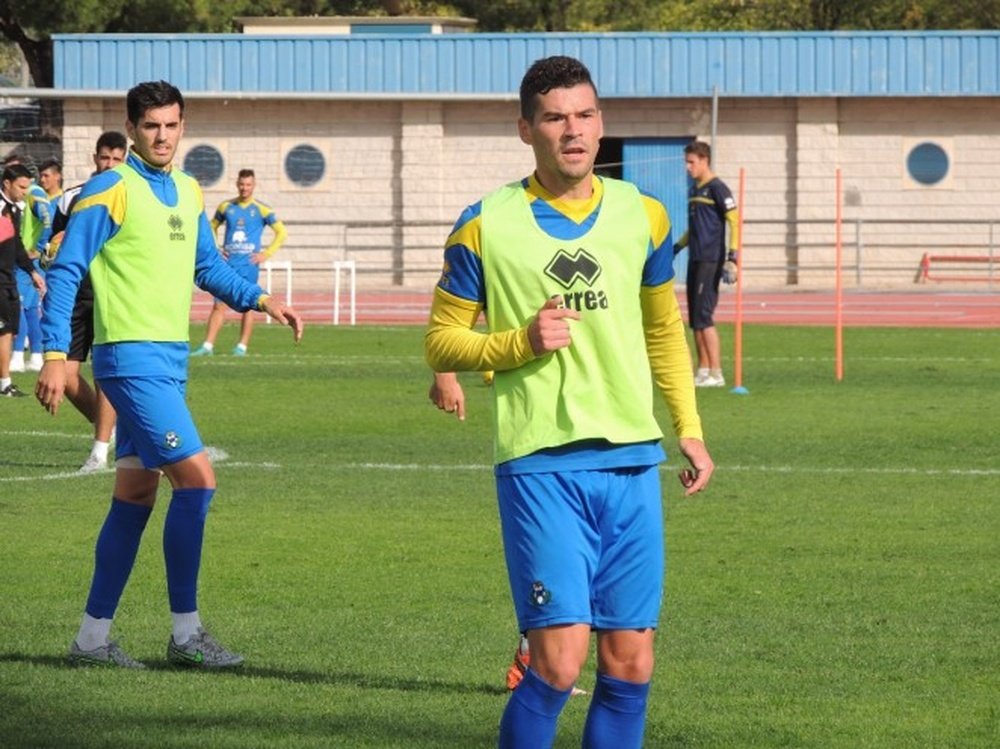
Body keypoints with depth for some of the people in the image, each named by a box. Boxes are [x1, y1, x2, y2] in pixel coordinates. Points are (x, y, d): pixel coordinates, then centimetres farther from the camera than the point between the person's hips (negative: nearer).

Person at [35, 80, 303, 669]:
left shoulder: (189, 193, 13)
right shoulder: (111, 191, -10)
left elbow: (209, 267, 24)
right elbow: (65, 273, -10)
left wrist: (260, 300, 8)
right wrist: (56, 356, -16)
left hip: (169, 360, 8)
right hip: (132, 356, -8)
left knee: (135, 496, 10)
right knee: (197, 478, -14)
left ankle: (93, 638, 16)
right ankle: (186, 632, -7)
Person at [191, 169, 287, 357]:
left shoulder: (261, 210, 0)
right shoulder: (226, 207, 9)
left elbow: (282, 232, 3)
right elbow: (211, 228, 22)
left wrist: (266, 254, -4)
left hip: (249, 265, -2)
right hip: (228, 264, 2)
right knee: (218, 304, -2)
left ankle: (242, 346, 6)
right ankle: (208, 345, -3)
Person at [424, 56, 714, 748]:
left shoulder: (643, 216, 8)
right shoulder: (486, 226, -3)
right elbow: (441, 342, 2)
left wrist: (689, 427, 13)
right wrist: (521, 342, -14)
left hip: (632, 459, 4)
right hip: (541, 463, -4)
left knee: (630, 664, 3)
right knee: (560, 664, -13)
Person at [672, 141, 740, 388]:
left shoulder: (717, 188, -9)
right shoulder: (693, 190, 17)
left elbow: (734, 221, -14)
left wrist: (733, 256, -21)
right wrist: (677, 247, 24)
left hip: (711, 261, -9)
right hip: (695, 260, 9)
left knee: (703, 316, -12)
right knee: (694, 318, 9)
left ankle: (716, 374, -11)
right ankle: (703, 371, 15)